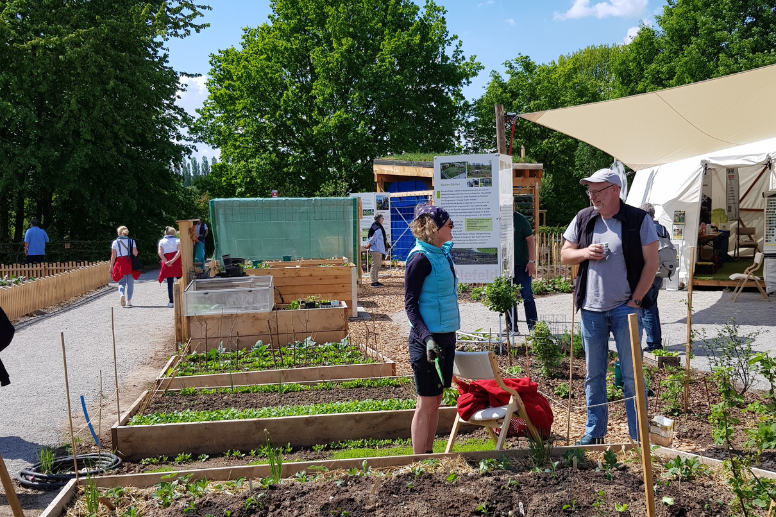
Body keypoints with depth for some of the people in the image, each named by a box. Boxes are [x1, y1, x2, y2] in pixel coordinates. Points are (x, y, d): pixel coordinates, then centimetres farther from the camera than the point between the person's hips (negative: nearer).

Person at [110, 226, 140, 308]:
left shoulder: (115, 242, 0)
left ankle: (121, 294, -20)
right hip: (129, 264, 0)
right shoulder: (131, 241, 1)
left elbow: (113, 256, -2)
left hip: (120, 263, 0)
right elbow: (135, 253, -7)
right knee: (130, 283, 8)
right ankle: (128, 301, 7)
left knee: (121, 282, 9)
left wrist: (111, 266, 3)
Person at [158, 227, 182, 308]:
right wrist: (173, 260, -16)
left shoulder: (161, 241, 8)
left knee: (169, 283, 4)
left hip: (167, 264, 1)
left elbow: (160, 253, -6)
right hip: (177, 263, -1)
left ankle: (171, 302, 0)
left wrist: (166, 262, -13)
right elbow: (179, 251, -12)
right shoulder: (177, 240, 3)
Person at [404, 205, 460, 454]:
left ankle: (429, 454, 24)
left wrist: (448, 336, 18)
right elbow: (410, 304, -15)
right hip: (429, 339, -8)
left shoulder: (442, 254, 10)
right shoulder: (420, 258, -15)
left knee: (436, 399, 14)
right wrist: (426, 338, -25)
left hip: (446, 335, 8)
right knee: (426, 402, -2)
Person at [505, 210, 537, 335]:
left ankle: (533, 326, 6)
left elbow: (530, 240, -4)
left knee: (527, 295, -2)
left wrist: (531, 261, -10)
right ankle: (512, 327, 15)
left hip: (522, 265, -3)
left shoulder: (520, 219, -6)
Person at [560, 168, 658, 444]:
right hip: (591, 308, 4)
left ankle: (639, 435, 12)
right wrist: (584, 252, -9)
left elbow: (651, 263, -4)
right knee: (594, 374, 11)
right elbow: (565, 255, 12)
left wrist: (635, 300, -10)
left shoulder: (638, 220, -4)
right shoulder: (583, 219, 7)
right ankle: (594, 432, 22)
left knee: (632, 374, 1)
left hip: (625, 308, -3)